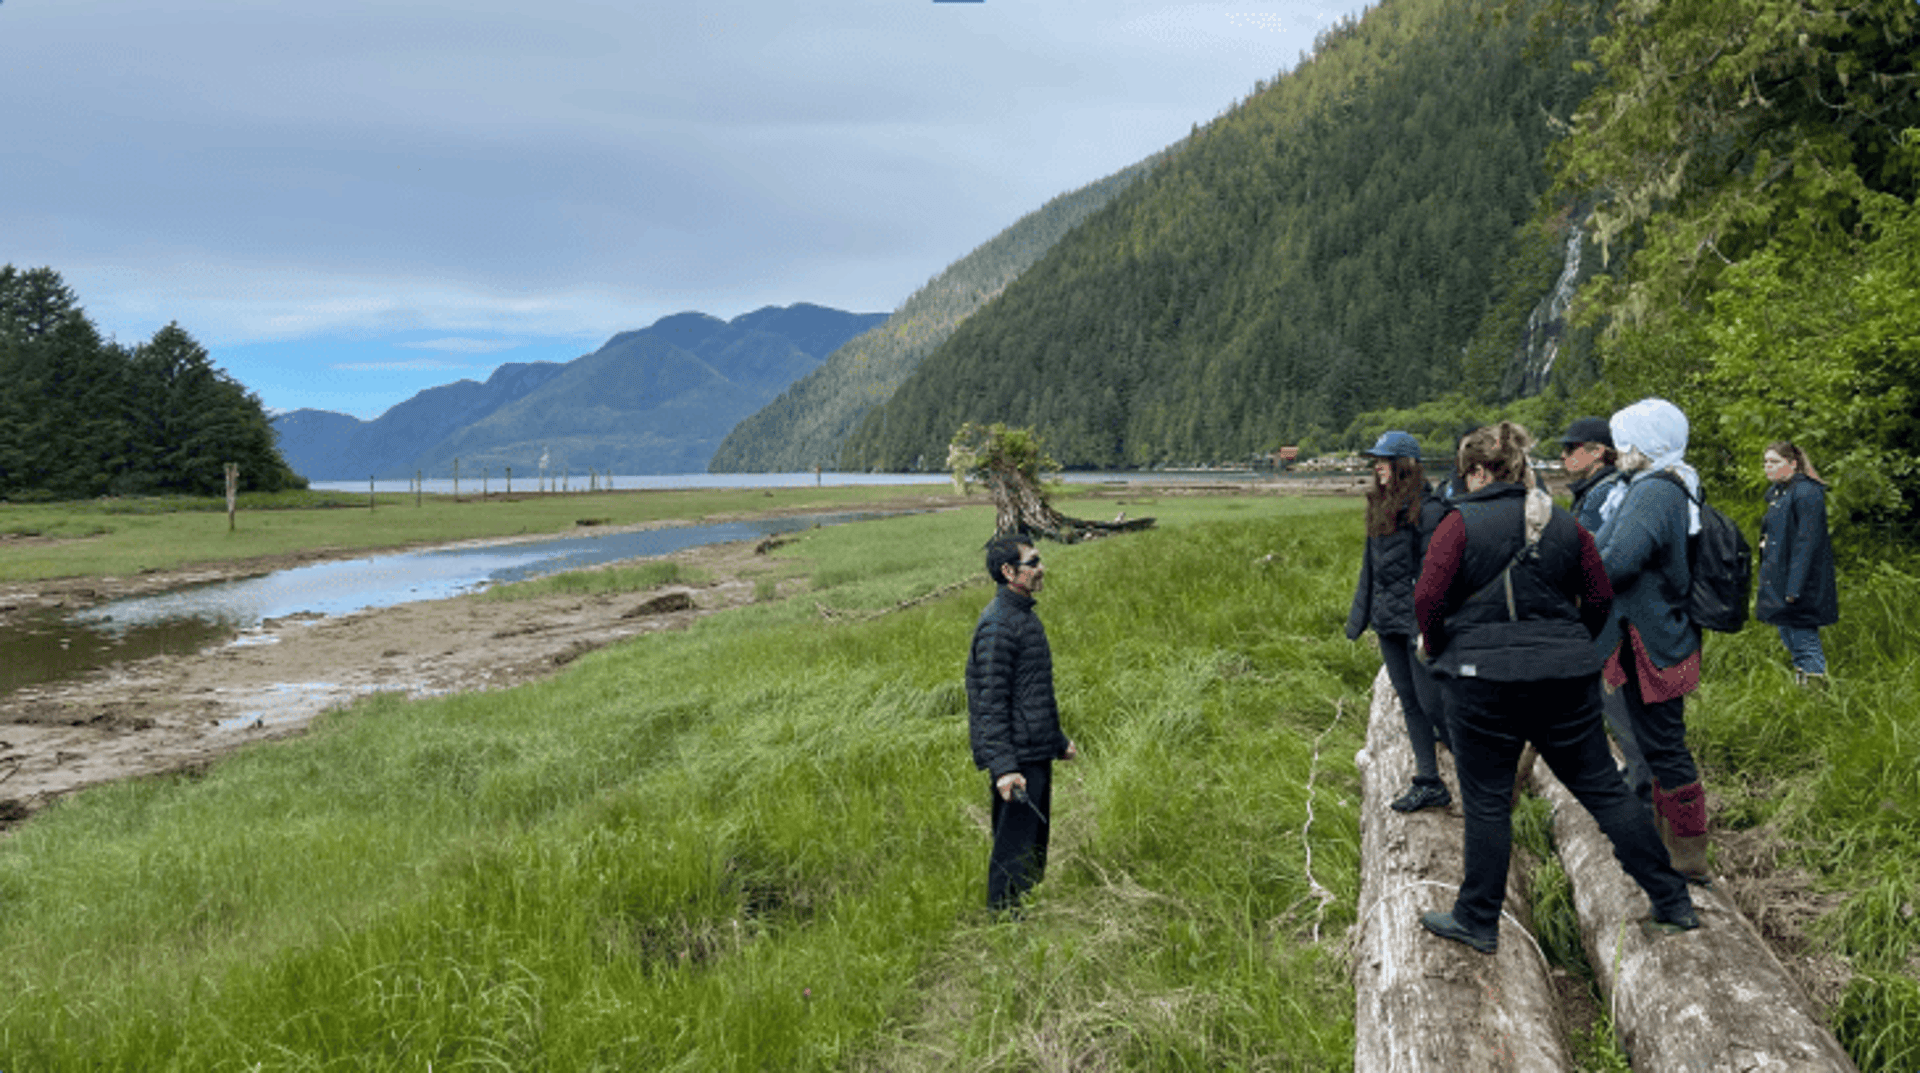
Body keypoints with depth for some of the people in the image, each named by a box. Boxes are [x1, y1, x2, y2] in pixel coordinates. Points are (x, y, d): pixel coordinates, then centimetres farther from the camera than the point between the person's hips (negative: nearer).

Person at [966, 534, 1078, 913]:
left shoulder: (1024, 615, 14)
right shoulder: (997, 625, -18)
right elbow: (991, 703, -21)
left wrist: (1058, 740, 28)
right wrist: (1003, 767, -26)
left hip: (1037, 754, 10)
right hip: (1017, 760, -10)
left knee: (1034, 849, 18)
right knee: (1013, 854, -4)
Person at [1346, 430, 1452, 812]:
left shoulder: (1428, 510, -13)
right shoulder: (1379, 506, 12)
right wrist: (1359, 617, 18)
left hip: (1418, 623, -8)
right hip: (1388, 623, 8)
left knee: (1432, 703, -5)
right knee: (1410, 705, 11)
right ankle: (1428, 784, 18)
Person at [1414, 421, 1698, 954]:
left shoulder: (1461, 522, -7)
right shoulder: (1565, 524, 8)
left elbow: (1428, 599, -14)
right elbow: (1601, 598, 10)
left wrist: (1433, 643, 4)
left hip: (1486, 677, -4)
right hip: (1565, 679, 4)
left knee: (1487, 803, 5)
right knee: (1604, 789, 13)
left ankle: (1477, 921, 15)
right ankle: (1674, 903, 20)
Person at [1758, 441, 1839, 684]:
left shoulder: (1805, 493, -16)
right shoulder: (1776, 493, 13)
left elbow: (1806, 543, -20)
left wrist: (1794, 589, -23)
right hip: (1779, 582, 10)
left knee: (1803, 641, -5)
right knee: (1788, 637, 16)